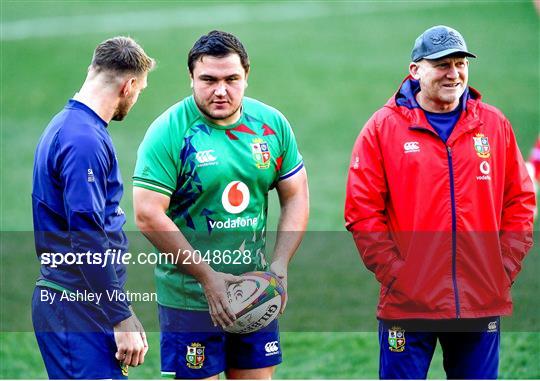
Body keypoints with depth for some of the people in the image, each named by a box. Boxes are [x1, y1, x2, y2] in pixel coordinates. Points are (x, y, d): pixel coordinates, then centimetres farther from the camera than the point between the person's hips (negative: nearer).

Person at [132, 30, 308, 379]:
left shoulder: (272, 124, 4)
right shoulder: (169, 132, -11)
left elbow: (296, 197, 10)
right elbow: (148, 216, -16)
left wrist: (280, 265, -4)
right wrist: (207, 276, -17)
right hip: (189, 296, -5)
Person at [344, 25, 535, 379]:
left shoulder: (495, 125, 8)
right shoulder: (383, 128, 0)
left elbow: (520, 202, 11)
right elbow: (362, 211, -3)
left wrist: (506, 268, 2)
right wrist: (394, 273, -8)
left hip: (483, 304, 3)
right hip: (408, 304, -3)